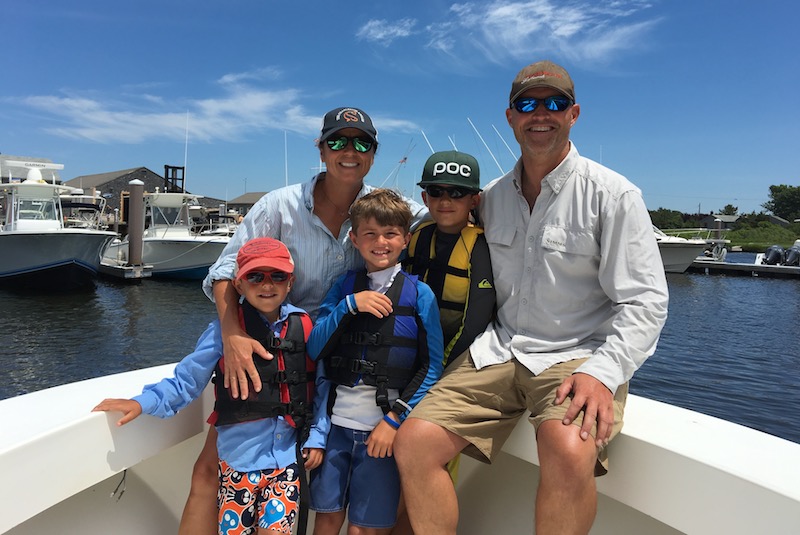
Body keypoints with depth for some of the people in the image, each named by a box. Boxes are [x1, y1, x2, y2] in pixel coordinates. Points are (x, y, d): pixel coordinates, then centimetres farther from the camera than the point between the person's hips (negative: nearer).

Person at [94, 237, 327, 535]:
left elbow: (321, 386, 2)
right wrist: (144, 402, -17)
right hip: (239, 458, -1)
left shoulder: (304, 327, -3)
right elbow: (188, 378, -6)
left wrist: (317, 437, -1)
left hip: (286, 457, 1)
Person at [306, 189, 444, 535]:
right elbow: (314, 350, -1)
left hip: (384, 428, -2)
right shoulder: (344, 286, 6)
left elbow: (432, 366, -4)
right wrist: (349, 305, -13)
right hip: (336, 420, 2)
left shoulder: (419, 294, -2)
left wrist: (395, 418, -10)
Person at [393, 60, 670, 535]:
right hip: (498, 350, 4)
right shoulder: (491, 198, 10)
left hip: (579, 356, -3)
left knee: (569, 451, -34)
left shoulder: (613, 194, -4)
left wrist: (602, 374, -20)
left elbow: (644, 301, -7)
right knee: (414, 441, -13)